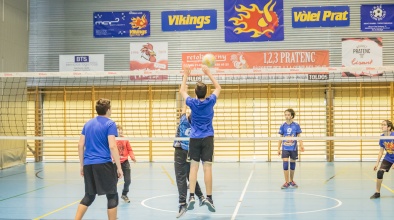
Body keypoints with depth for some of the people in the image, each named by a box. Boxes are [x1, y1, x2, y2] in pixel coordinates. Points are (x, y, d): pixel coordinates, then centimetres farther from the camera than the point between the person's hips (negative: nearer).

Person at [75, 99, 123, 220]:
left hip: (88, 164, 6)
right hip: (104, 164, -6)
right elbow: (112, 147, -13)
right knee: (112, 196, 4)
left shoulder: (88, 124, 13)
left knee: (89, 196, 16)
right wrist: (119, 167, -9)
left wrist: (82, 165, 19)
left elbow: (80, 145, 12)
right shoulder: (110, 124, -5)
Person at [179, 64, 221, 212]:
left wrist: (186, 76, 19)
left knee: (194, 167, 1)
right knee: (207, 167, -3)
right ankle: (208, 197, -4)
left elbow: (182, 91, 15)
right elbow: (218, 88, 13)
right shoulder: (210, 102, -4)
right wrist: (209, 74, 14)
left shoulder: (192, 103, -4)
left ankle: (191, 196, -7)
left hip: (194, 138, 1)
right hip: (207, 138, -1)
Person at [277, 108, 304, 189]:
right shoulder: (283, 126, -1)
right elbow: (281, 138, 5)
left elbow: (298, 137, 1)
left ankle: (291, 181, 25)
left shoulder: (296, 125, -3)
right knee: (285, 164, -9)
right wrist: (278, 149, 4)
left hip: (294, 148, 0)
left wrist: (301, 145, -13)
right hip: (285, 148, 0)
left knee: (292, 164, 9)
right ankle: (286, 182, -3)